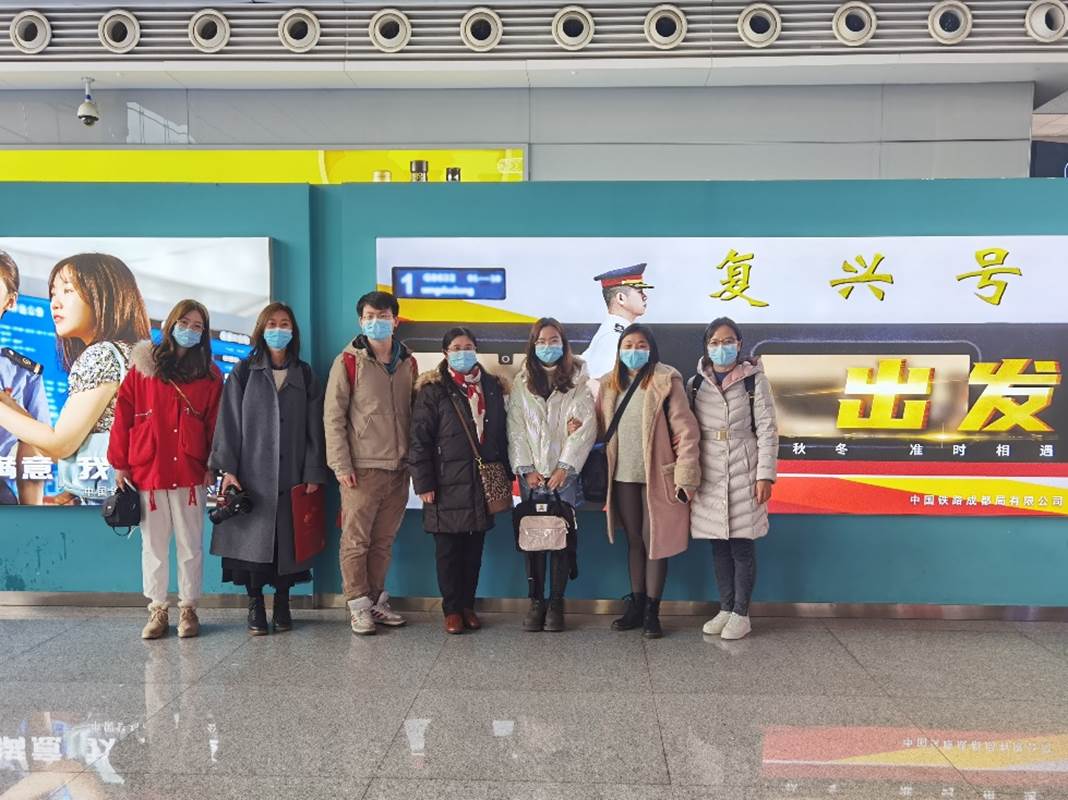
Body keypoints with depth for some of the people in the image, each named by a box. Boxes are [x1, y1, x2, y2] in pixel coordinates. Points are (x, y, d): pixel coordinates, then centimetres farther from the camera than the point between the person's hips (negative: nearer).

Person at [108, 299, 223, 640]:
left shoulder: (210, 374, 5)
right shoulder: (143, 365, 2)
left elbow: (215, 423, 4)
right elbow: (123, 414, 1)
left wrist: (212, 465, -3)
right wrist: (120, 463, -1)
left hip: (190, 474, 0)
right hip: (147, 471, 0)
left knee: (191, 545, 7)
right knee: (153, 546, 9)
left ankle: (188, 609, 18)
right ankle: (157, 610, 20)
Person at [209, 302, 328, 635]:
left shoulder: (305, 375, 10)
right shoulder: (243, 373, 6)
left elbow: (314, 428, 5)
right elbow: (229, 422, 0)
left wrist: (314, 473, -2)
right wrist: (227, 469, -9)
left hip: (291, 476, 1)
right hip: (251, 474, -1)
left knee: (287, 540, 4)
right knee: (253, 540, -1)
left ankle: (282, 605, 17)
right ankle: (255, 606, 12)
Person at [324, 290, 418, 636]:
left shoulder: (408, 364, 12)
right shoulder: (348, 362, -2)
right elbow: (333, 417, -4)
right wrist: (341, 465, -10)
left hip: (398, 469, 4)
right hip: (362, 468, -4)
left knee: (384, 541, 11)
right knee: (356, 541, 0)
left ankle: (378, 599, 22)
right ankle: (359, 605, 10)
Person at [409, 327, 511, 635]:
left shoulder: (491, 387, 11)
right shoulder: (433, 390, -2)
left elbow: (501, 433, 15)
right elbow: (420, 439, -6)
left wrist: (505, 475, 10)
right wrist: (424, 483, -11)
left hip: (483, 483, 4)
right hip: (448, 485, -4)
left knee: (474, 549, 10)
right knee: (448, 550, 4)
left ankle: (468, 605, 23)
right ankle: (452, 609, 16)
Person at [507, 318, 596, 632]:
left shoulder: (579, 380, 5)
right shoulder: (521, 384, 12)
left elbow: (585, 426, -2)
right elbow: (516, 429, 6)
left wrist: (564, 467, -9)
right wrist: (527, 469, -4)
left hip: (565, 472, -2)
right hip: (532, 474, 2)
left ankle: (556, 603, 6)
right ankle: (536, 601, 7)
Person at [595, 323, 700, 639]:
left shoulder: (666, 381, -8)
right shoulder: (610, 384, 8)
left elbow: (685, 431, -11)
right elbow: (601, 426, 16)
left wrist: (685, 477, -13)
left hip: (656, 476, -4)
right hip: (623, 476, 4)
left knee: (655, 541, 3)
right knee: (634, 541, 14)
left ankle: (652, 612, 14)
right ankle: (635, 605, 25)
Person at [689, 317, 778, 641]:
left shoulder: (754, 380, -1)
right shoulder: (696, 382, 7)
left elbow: (768, 430, -4)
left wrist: (765, 474, -9)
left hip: (743, 473, -3)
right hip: (708, 474, 3)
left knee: (742, 544, 1)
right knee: (718, 545, 9)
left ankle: (741, 614, 12)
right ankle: (725, 609, 21)